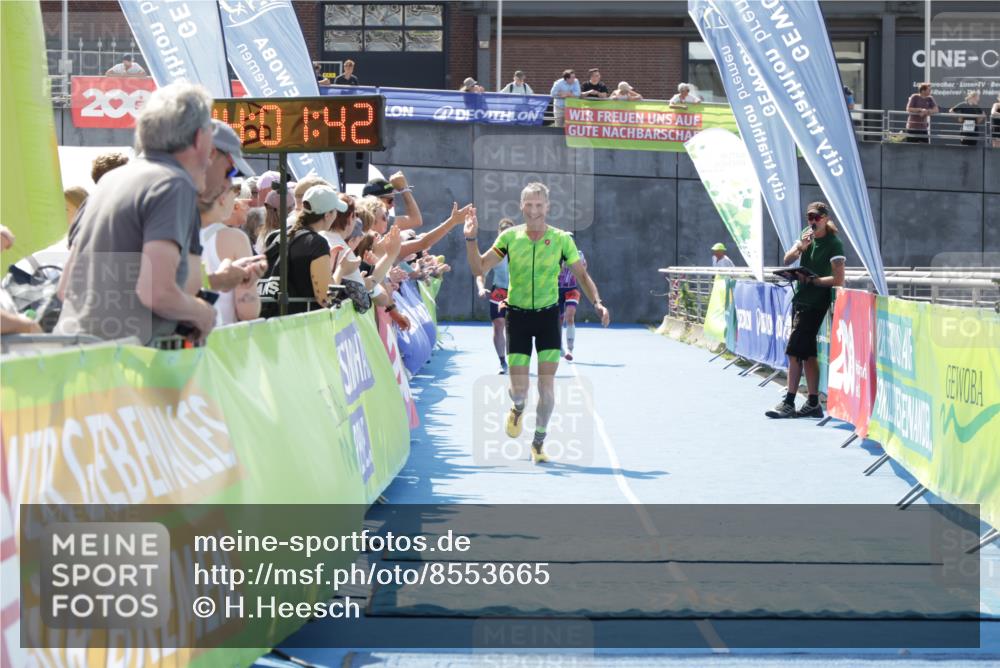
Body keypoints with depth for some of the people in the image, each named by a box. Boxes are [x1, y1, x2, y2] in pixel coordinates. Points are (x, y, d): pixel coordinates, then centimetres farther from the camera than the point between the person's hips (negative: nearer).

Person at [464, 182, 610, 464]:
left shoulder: (561, 239, -3)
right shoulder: (510, 237, -2)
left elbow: (581, 274, 7)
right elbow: (479, 267, 3)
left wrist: (597, 302, -7)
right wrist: (471, 239, -12)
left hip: (548, 315, 0)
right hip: (517, 316, 0)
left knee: (547, 385, -5)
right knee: (519, 388, -3)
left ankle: (538, 443, 11)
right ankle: (518, 409, 35)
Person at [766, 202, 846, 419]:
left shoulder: (834, 244, -10)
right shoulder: (808, 235, 11)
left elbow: (838, 280, -14)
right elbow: (787, 260, 2)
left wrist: (812, 280, -16)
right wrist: (802, 247, -15)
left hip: (815, 303, -8)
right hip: (800, 299, 8)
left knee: (794, 351, -10)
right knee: (806, 353, 8)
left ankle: (788, 404, -8)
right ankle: (813, 404, 12)